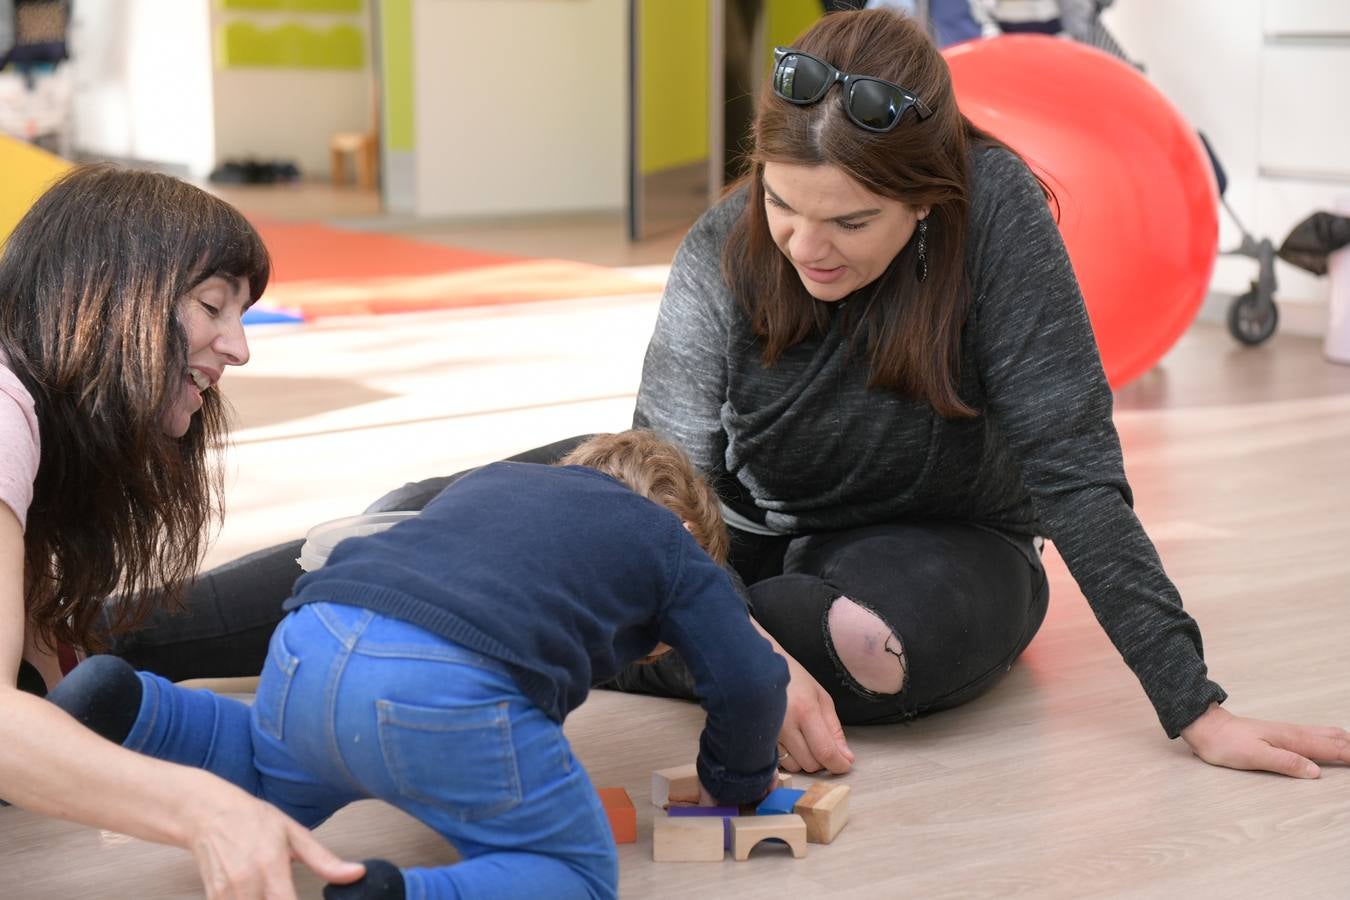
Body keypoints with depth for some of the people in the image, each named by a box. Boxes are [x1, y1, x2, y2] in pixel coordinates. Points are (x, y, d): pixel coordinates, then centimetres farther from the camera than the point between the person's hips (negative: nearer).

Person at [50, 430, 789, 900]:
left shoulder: (492, 478, 37)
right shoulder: (671, 544, 23)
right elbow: (751, 683, 17)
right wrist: (738, 781, 37)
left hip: (309, 645, 7)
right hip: (455, 694, -6)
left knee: (272, 791, 37)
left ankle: (122, 707, 10)